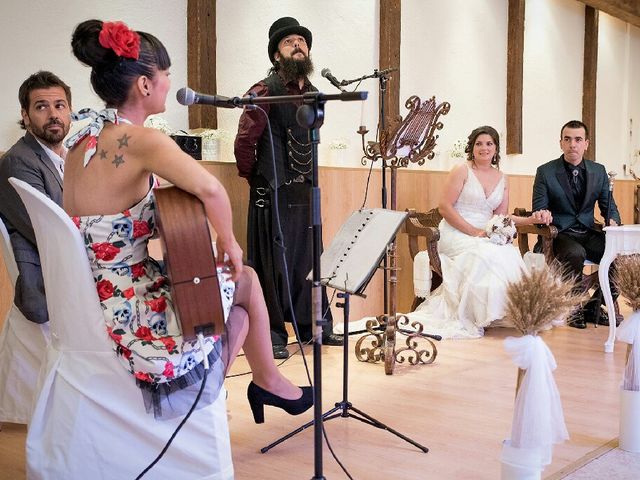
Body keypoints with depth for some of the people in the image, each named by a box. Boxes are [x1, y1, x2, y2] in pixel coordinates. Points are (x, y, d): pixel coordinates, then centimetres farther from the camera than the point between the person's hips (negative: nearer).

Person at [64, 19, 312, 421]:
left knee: (237, 310, 28)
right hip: (134, 323, -8)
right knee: (246, 280, 19)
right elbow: (209, 188, -37)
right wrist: (228, 241, -19)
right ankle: (268, 380, 37)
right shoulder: (138, 139, -22)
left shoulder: (80, 143, 4)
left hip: (90, 312, 8)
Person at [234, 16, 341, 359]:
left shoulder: (313, 94, 11)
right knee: (273, 263, 0)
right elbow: (245, 141, -11)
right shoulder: (267, 91, -10)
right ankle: (271, 335, 10)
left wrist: (310, 178, 16)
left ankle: (314, 327, 25)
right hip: (273, 194, -6)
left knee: (309, 259, 13)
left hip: (305, 192, 7)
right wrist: (255, 179, -2)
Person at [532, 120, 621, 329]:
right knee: (575, 253, -37)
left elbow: (609, 206, 14)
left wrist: (613, 221, -10)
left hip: (589, 233, 4)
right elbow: (539, 210, -2)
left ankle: (595, 307, -5)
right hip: (559, 234, -4)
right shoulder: (545, 172, -1)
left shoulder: (599, 171, 9)